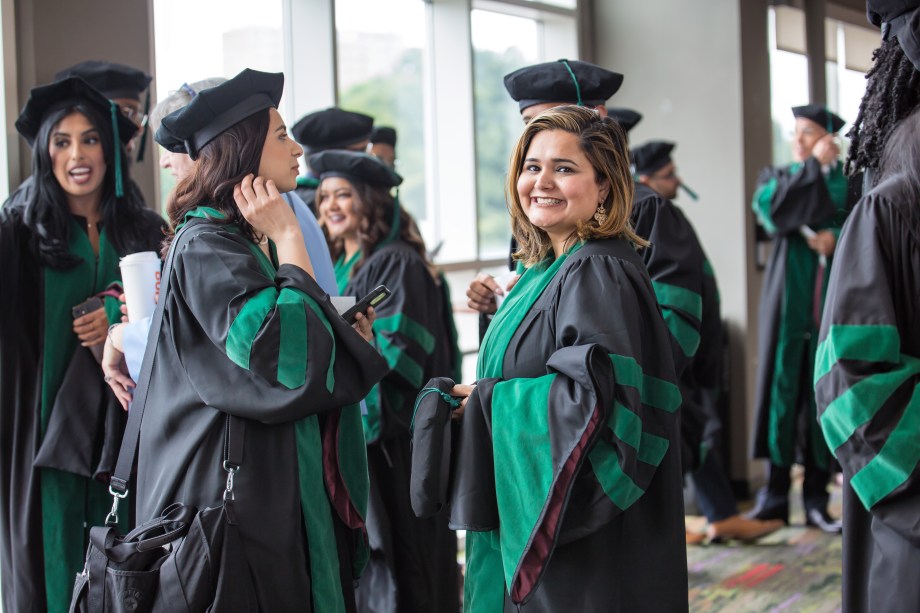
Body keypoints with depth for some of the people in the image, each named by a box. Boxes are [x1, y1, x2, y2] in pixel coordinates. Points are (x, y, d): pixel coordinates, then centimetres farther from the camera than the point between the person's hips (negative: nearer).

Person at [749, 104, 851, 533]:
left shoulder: (845, 180, 12)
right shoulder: (778, 177, 13)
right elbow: (770, 206, -10)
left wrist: (836, 237, -17)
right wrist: (814, 167, -5)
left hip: (830, 302, 0)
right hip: (788, 301, 0)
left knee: (824, 390, -1)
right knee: (783, 387, -3)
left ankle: (817, 498, 3)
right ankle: (775, 494, 0)